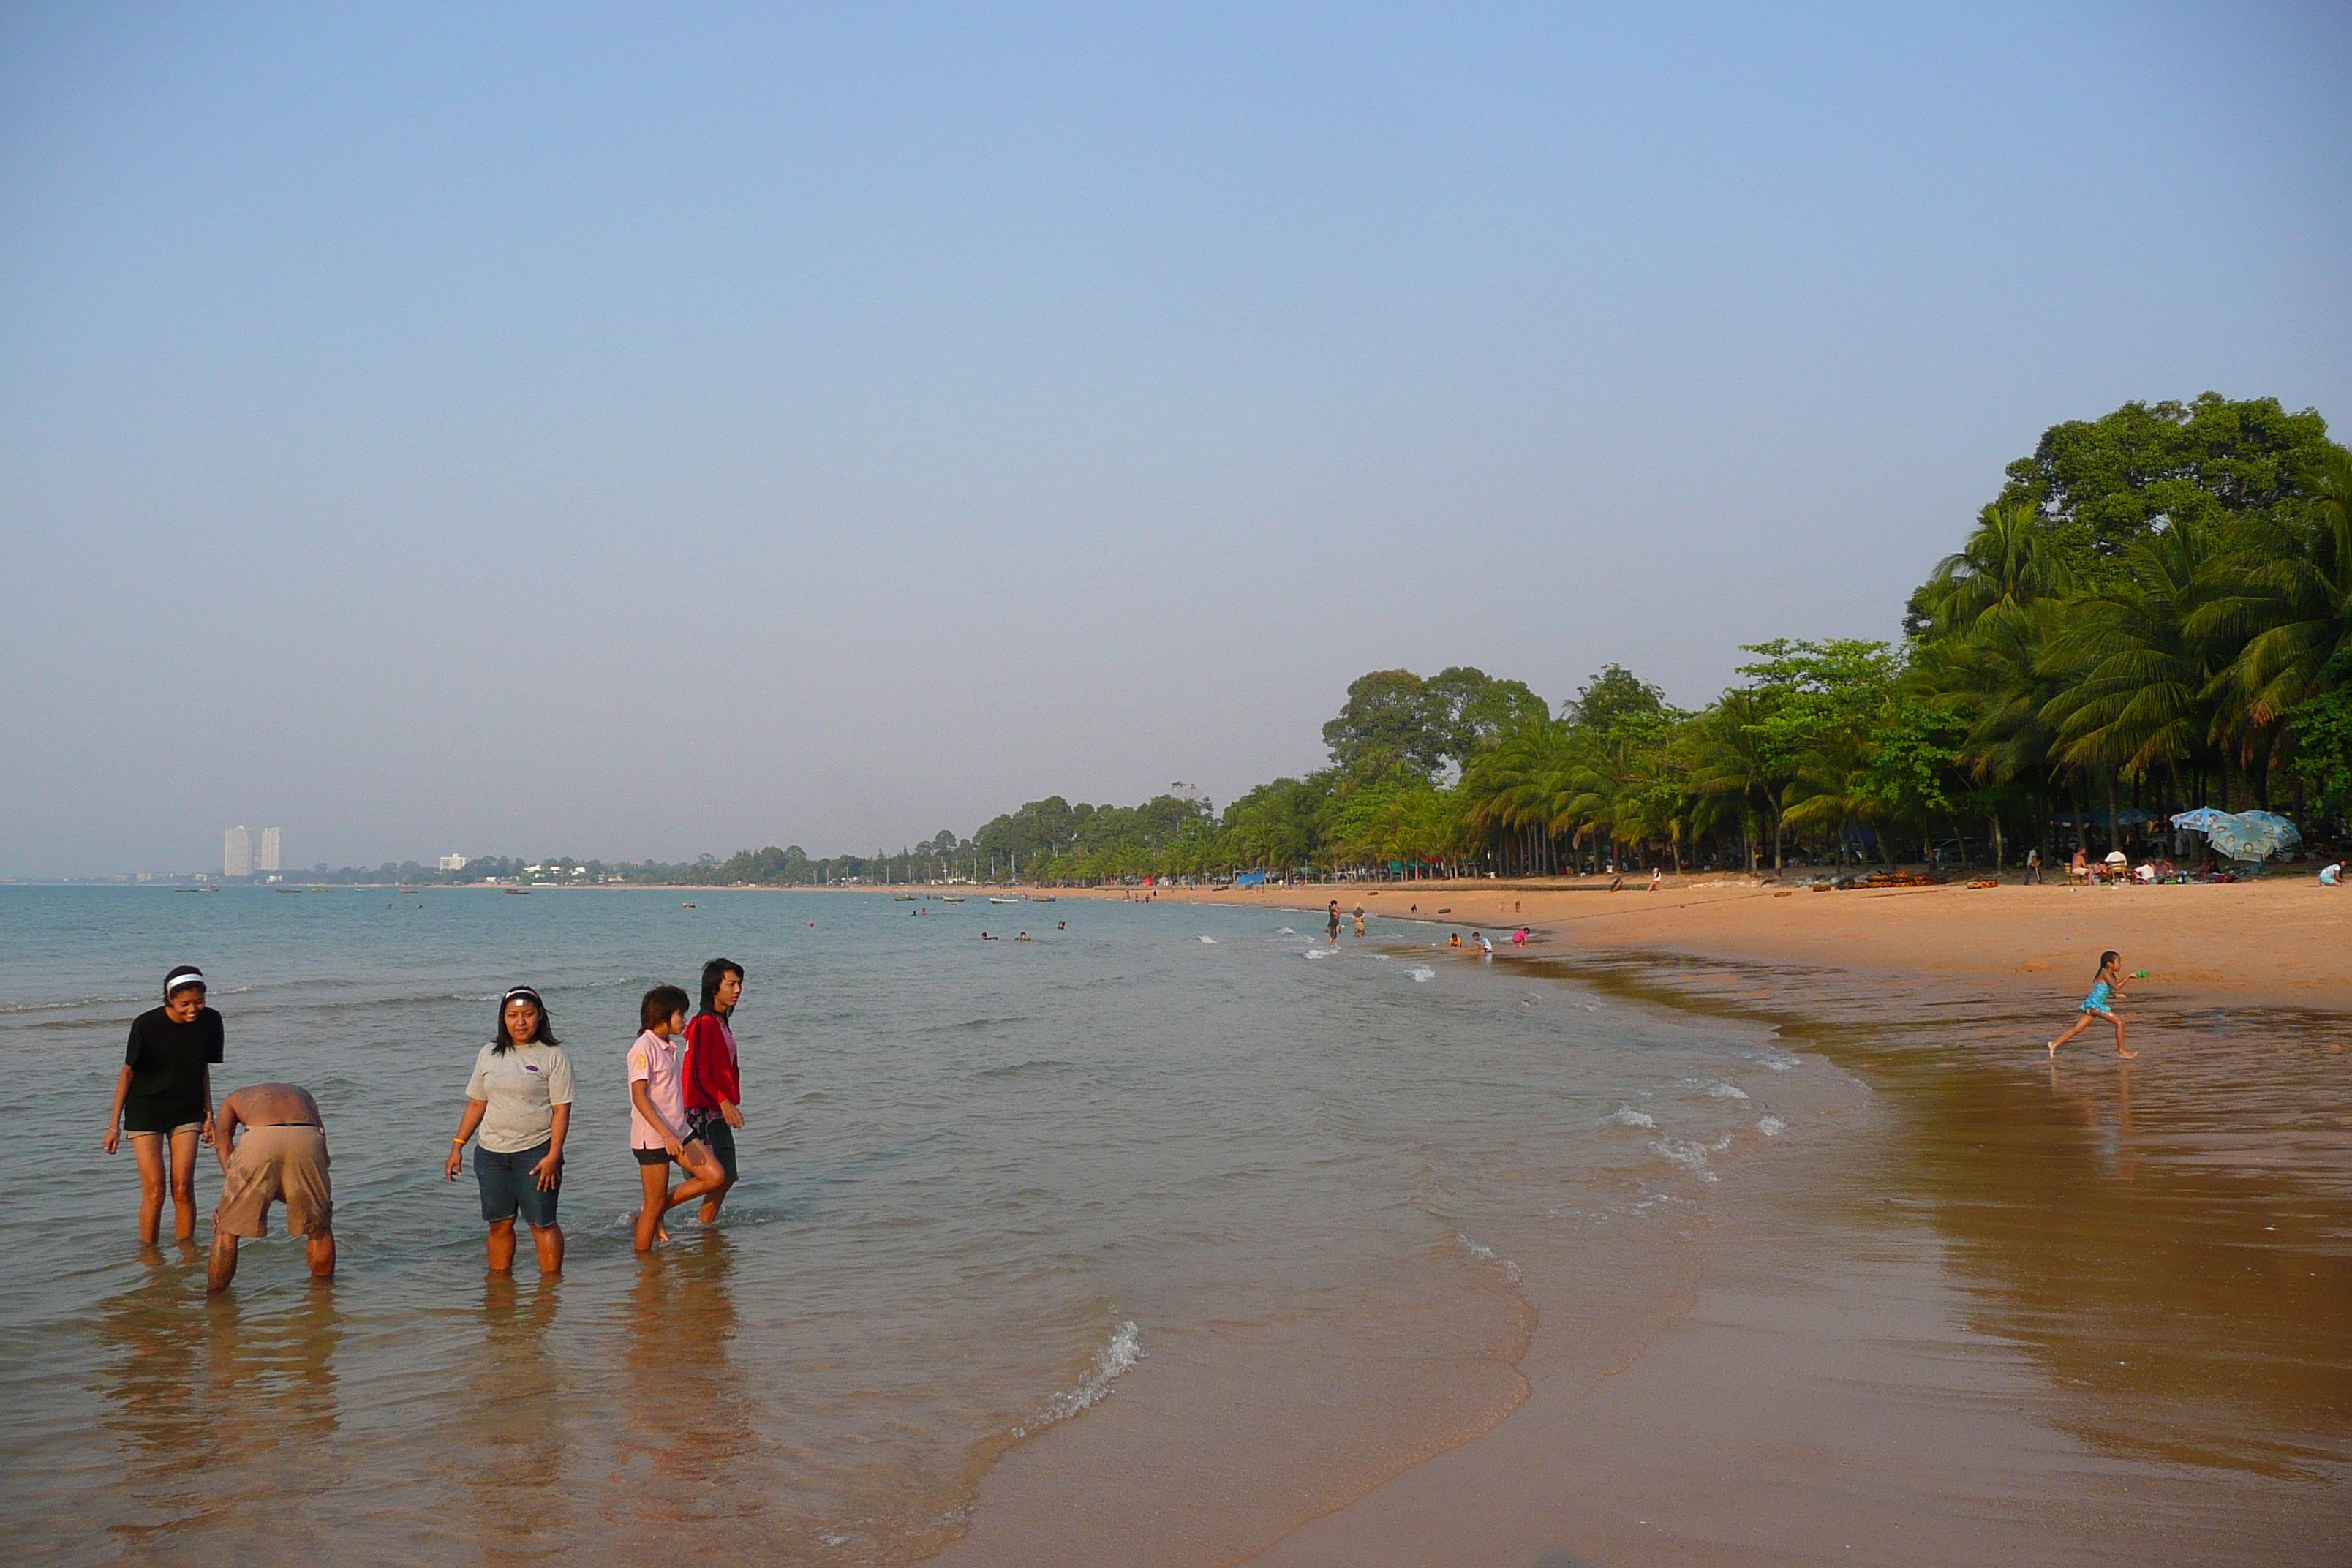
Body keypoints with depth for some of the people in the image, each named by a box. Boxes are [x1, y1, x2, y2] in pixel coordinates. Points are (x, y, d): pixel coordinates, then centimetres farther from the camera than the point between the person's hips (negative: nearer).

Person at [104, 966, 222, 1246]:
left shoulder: (210, 1021, -8)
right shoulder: (146, 1024, -18)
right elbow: (128, 1072, -7)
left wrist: (209, 1116, 7)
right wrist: (114, 1126, -4)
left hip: (187, 1110, 3)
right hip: (145, 1110, -3)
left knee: (183, 1189, -2)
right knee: (153, 1192, -6)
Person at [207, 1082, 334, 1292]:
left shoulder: (236, 1097, 40)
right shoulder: (301, 1093, 43)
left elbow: (222, 1135, 18)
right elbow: (321, 1133, 24)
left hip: (259, 1139, -2)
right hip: (306, 1138, 2)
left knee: (227, 1229, 17)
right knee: (319, 1227, 22)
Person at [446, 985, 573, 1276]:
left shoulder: (553, 1056, -4)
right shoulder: (488, 1055, 10)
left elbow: (562, 1110, -7)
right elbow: (476, 1104, 16)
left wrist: (554, 1155, -15)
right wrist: (457, 1146, 11)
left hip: (535, 1152, -4)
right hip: (491, 1153, 4)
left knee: (542, 1223, -1)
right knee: (500, 1224, 9)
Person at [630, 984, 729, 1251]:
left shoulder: (668, 1047, 13)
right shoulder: (644, 1048, -14)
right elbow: (639, 1096, -21)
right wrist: (666, 1134, -26)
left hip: (678, 1133, 9)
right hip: (652, 1137, -9)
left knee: (716, 1177, 1)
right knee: (656, 1205, -2)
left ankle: (653, 1213, 12)